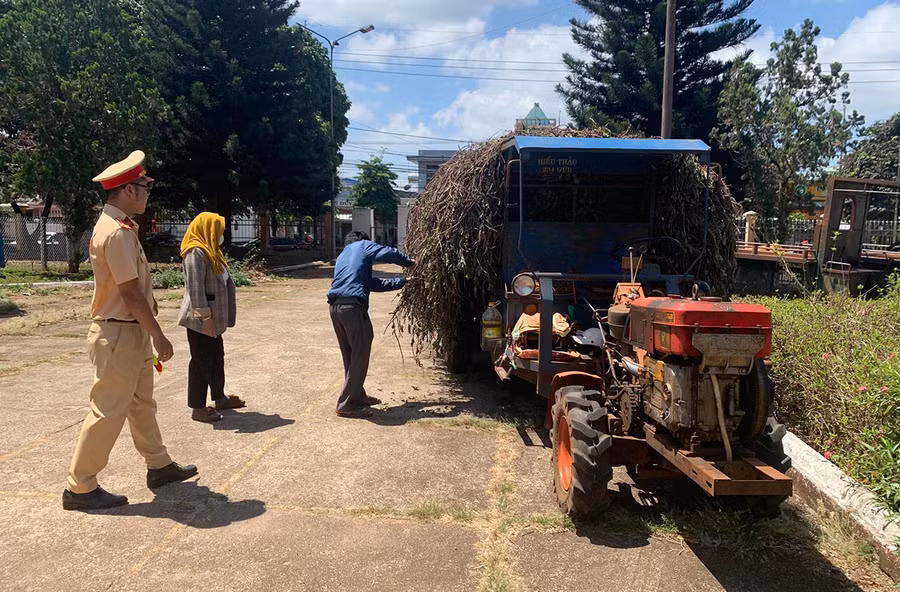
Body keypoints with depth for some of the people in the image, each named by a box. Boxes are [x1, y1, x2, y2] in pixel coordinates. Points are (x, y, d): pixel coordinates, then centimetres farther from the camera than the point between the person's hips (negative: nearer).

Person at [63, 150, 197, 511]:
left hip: (131, 332, 10)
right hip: (119, 335, -10)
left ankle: (159, 467, 31)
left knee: (142, 403, 18)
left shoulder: (118, 227, 12)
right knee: (108, 411, -1)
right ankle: (80, 488, 11)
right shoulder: (118, 233, -21)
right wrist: (158, 336, -17)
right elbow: (130, 293, -23)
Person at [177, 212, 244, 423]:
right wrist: (205, 316, -25)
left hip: (211, 318, 10)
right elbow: (195, 288, -22)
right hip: (201, 320, -10)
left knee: (217, 358, 17)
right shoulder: (196, 253, -16)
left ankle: (219, 398, 30)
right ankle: (198, 408, 6)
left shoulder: (209, 252, 16)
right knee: (201, 361, -3)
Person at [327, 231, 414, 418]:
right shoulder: (363, 246, 12)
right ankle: (346, 405, 1)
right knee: (360, 355, -1)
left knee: (350, 355, 19)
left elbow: (373, 283, 31)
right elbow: (390, 254, 0)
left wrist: (402, 281, 35)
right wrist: (409, 262, 20)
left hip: (334, 306, 8)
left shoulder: (342, 257, 32)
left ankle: (357, 396, 30)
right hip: (353, 306, -8)